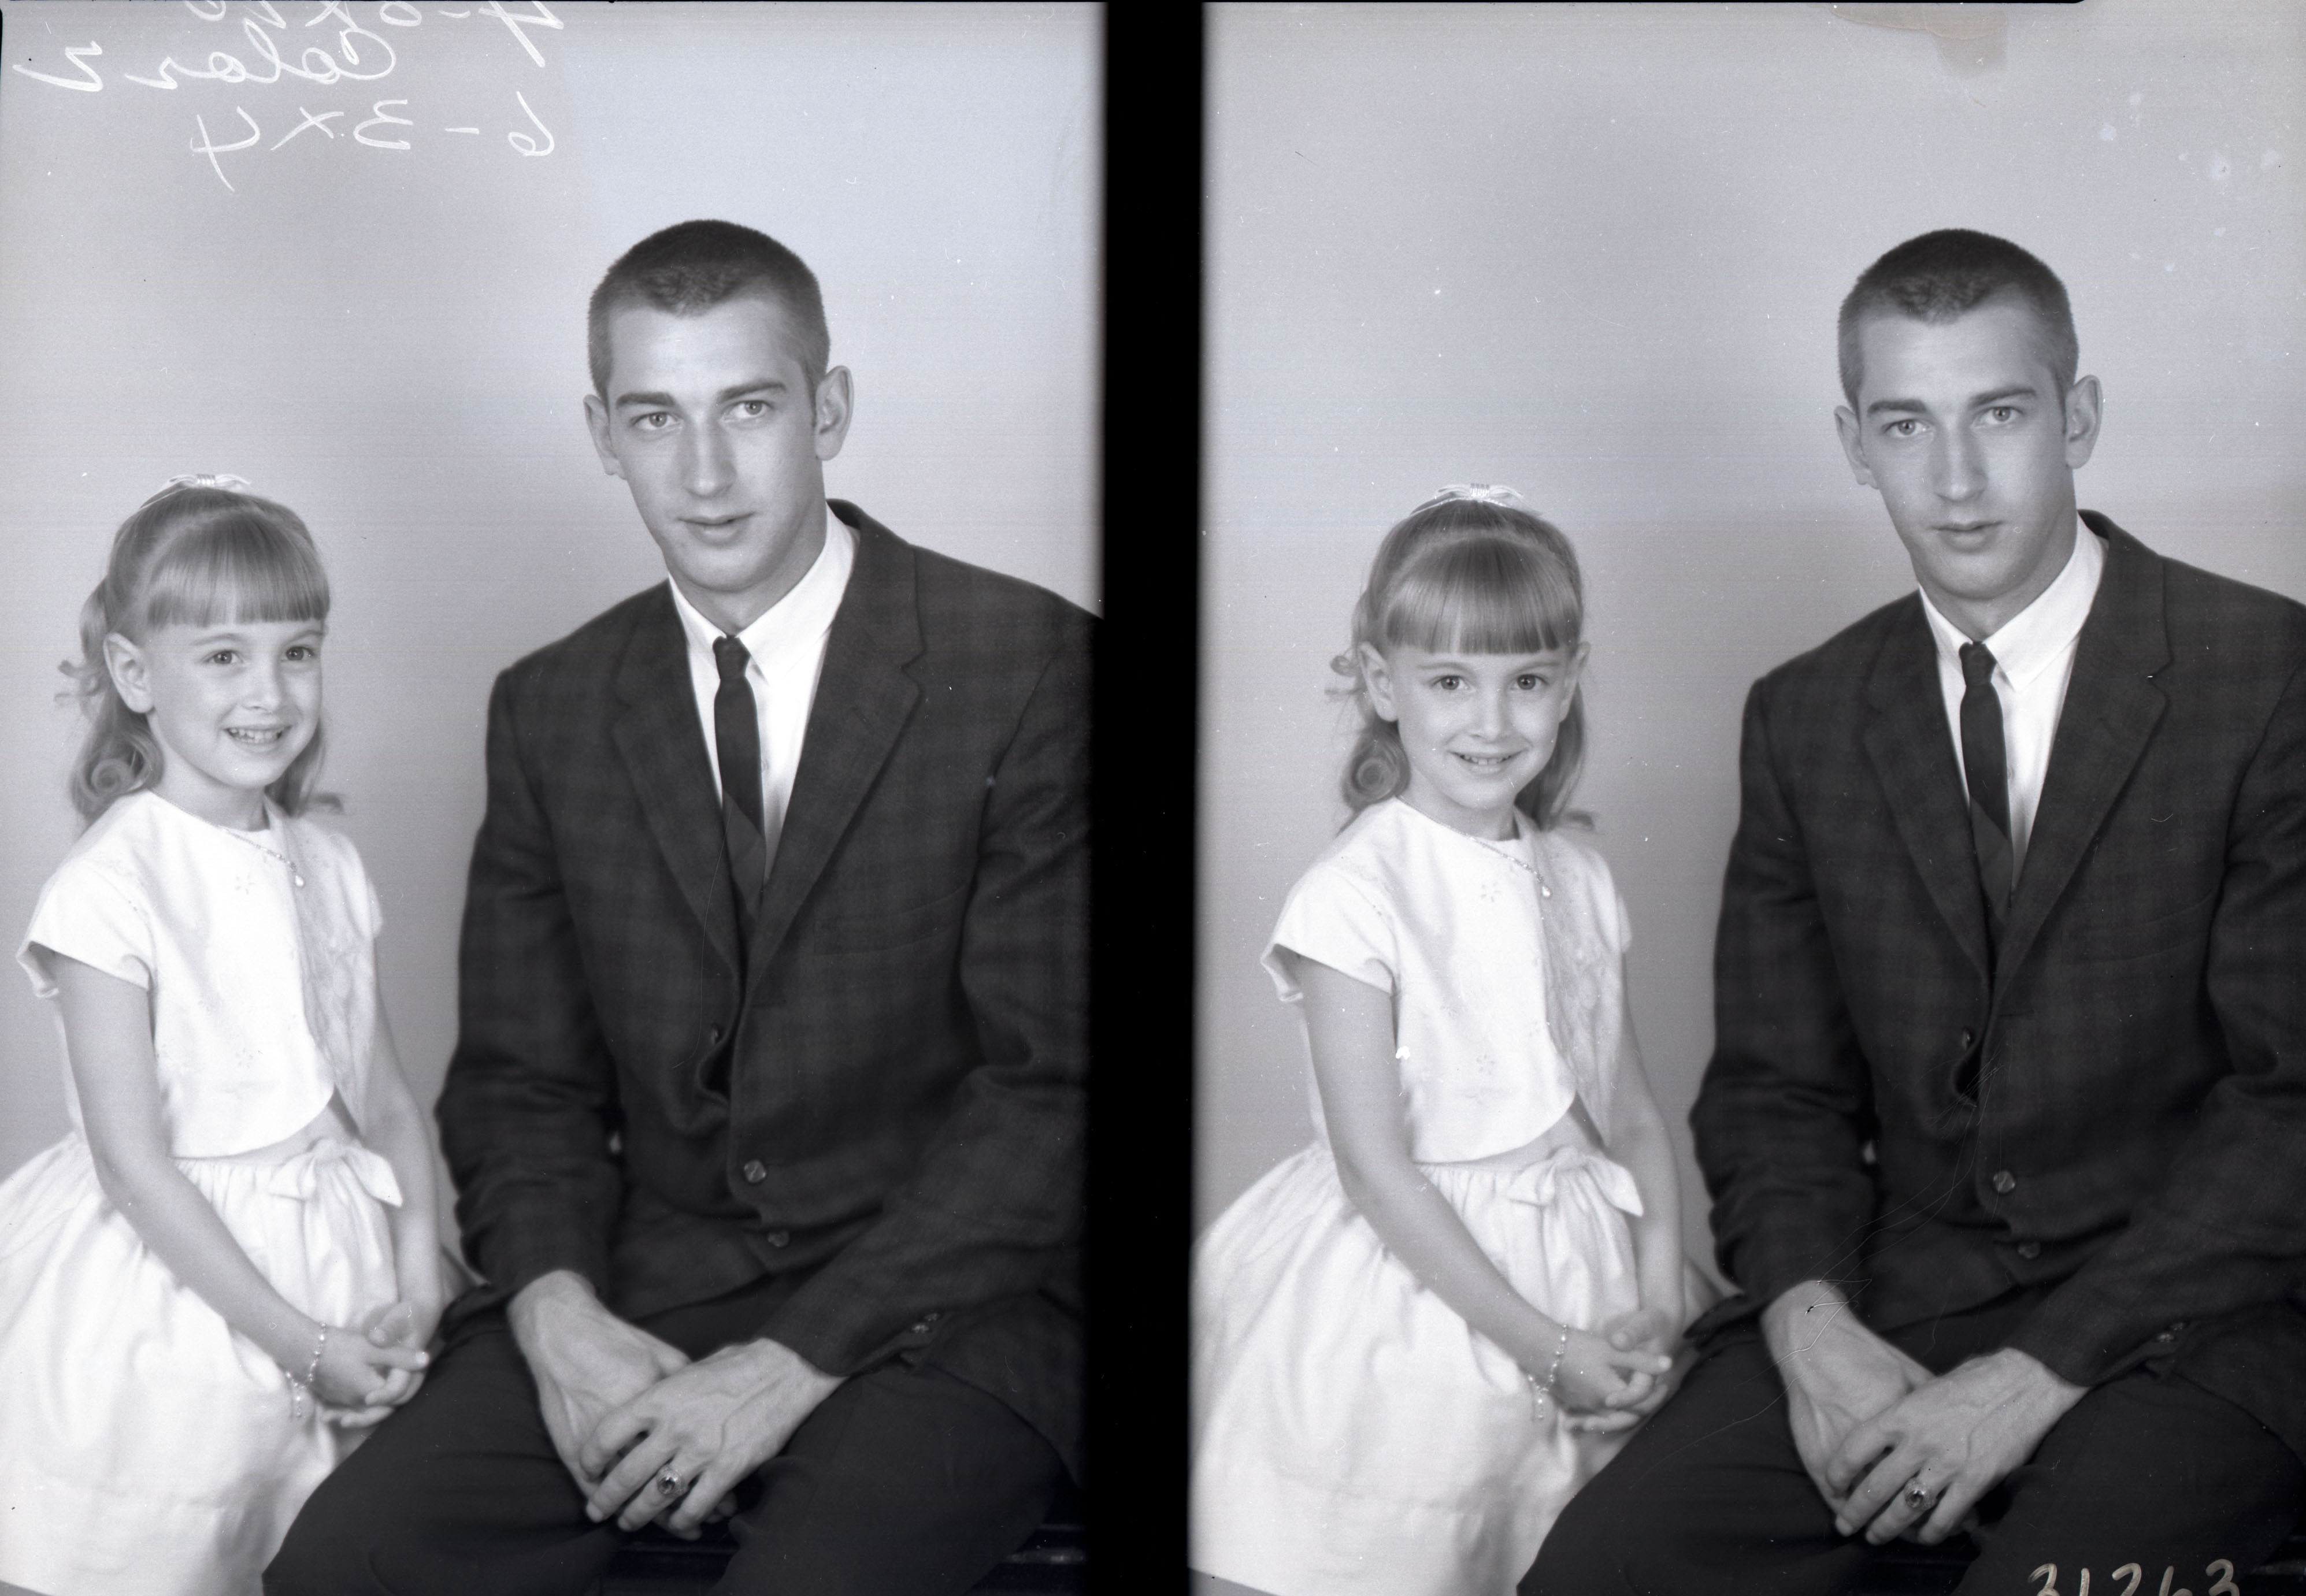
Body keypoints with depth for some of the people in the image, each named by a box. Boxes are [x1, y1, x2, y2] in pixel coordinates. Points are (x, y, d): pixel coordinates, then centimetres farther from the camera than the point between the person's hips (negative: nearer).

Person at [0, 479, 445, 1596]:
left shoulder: (326, 868, 4)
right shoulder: (111, 886, -15)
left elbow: (383, 1095, 7)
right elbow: (133, 1163, -16)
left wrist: (417, 1280, -8)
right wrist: (297, 1341, -16)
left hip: (334, 1278, 6)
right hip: (170, 1285, -5)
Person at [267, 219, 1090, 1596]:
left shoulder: (1032, 666, -6)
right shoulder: (553, 709, 11)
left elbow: (1054, 1086, -9)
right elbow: (524, 1075, 12)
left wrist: (791, 1364, -15)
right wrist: (557, 1311, -9)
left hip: (941, 1305, -4)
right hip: (641, 1290, 4)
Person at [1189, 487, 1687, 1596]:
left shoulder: (1578, 881, 4)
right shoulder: (1356, 893, -15)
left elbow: (1628, 1106, 9)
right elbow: (1377, 1170, -16)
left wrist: (1660, 1290, -7)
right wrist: (1542, 1344, -16)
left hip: (1582, 1268, 5)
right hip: (1410, 1283, -5)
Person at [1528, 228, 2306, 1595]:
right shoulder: (1806, 718, 11)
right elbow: (1775, 1084, 12)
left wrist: (2037, 1374, -15)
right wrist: (1812, 1326, -9)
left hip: (2184, 1319, -4)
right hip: (1893, 1303, 4)